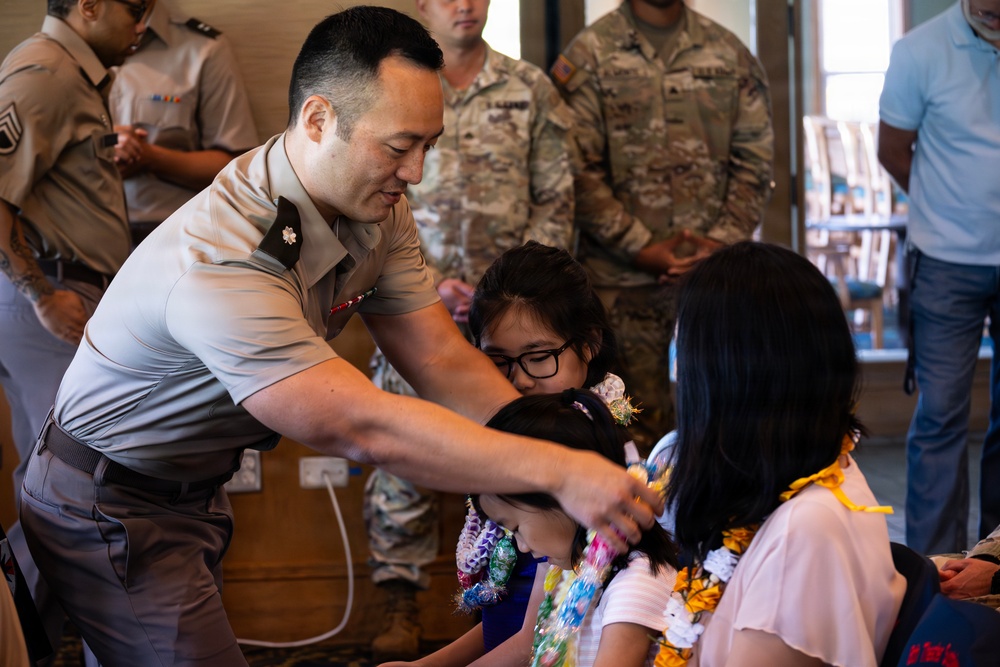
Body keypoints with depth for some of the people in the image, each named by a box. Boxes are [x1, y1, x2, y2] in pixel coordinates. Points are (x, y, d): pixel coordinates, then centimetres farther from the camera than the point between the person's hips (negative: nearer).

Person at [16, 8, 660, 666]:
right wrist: (559, 470, -41)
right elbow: (364, 427, -41)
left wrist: (576, 461, -18)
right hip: (111, 510, -8)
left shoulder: (379, 211, -9)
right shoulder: (223, 260, -37)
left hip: (198, 488, 8)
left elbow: (443, 363, -7)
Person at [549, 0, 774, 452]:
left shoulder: (730, 54, 11)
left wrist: (723, 240, -7)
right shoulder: (589, 55, 2)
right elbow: (579, 171, -6)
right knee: (638, 422, 2)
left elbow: (755, 160, 7)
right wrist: (642, 248, -12)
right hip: (623, 275, -2)